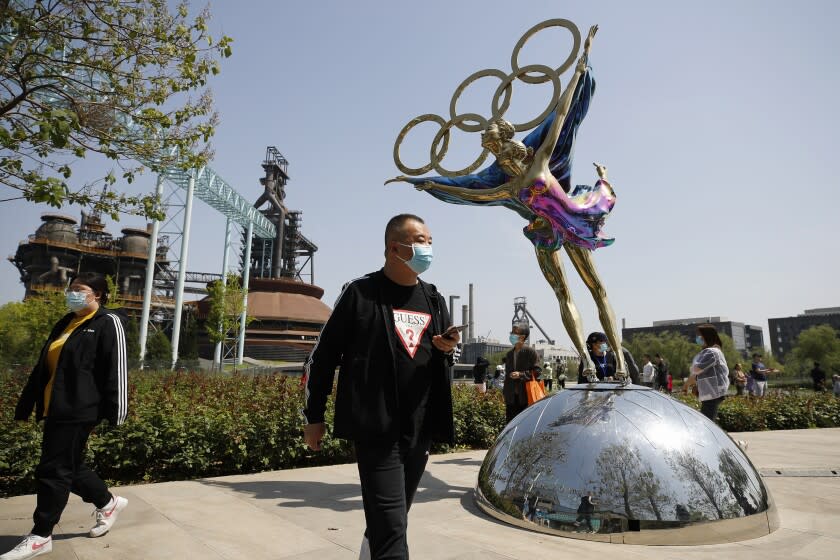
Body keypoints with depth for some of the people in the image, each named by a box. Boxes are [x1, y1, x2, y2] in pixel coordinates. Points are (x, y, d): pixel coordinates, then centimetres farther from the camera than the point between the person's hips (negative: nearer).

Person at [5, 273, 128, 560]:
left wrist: (113, 412, -17)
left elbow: (115, 370, -14)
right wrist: (26, 404, 19)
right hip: (56, 409, 9)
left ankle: (41, 536, 14)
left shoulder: (108, 323, -8)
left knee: (53, 470, -1)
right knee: (70, 466, 15)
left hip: (78, 410, -9)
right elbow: (43, 367, 21)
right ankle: (108, 503, 33)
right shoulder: (65, 323, 17)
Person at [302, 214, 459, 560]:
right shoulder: (360, 292, -5)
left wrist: (450, 349, -3)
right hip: (375, 427, -5)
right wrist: (314, 416, 0)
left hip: (421, 428, 6)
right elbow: (323, 356, -1)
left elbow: (445, 358, 21)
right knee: (390, 523, -6)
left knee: (394, 516, 19)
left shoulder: (434, 299, 10)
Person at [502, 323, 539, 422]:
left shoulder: (530, 352, -6)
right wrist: (505, 392, 16)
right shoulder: (509, 353, 14)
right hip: (511, 397, 6)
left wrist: (520, 375, -18)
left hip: (526, 396, -6)